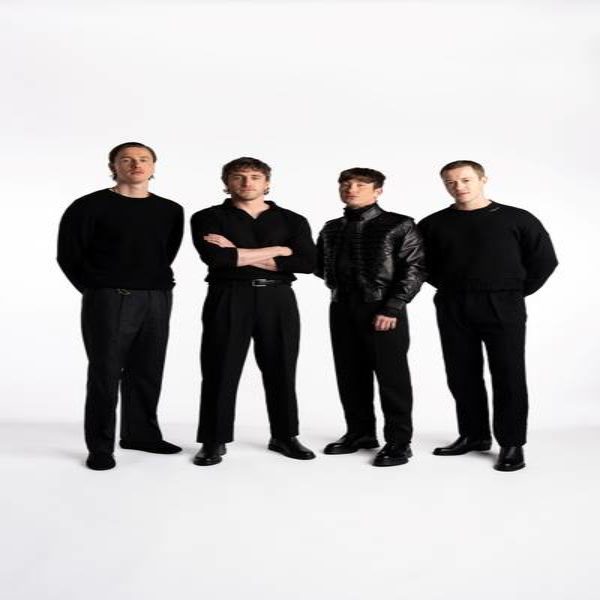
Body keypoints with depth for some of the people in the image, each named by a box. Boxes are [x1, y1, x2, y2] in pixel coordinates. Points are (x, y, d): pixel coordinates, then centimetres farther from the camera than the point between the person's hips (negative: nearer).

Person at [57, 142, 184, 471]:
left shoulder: (171, 211, 9)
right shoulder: (89, 206, -3)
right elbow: (69, 255, -1)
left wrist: (158, 285, 9)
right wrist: (97, 291, 1)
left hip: (157, 300, 5)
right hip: (109, 300, -4)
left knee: (147, 372, 10)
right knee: (105, 373, -1)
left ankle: (141, 433, 25)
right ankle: (100, 447, 7)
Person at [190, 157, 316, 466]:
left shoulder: (293, 220, 10)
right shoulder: (208, 218, 4)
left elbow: (306, 262, -5)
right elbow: (217, 258, -14)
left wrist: (240, 255, -8)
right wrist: (276, 250, -9)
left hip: (278, 299, 2)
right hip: (228, 299, -2)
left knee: (281, 370, 7)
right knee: (221, 371, 1)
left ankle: (284, 436, 22)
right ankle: (214, 441, 13)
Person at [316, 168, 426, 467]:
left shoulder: (399, 225, -3)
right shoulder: (332, 229, 14)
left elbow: (414, 268, -9)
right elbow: (320, 265, 23)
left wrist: (392, 307, -17)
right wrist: (339, 283, 6)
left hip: (383, 310, -6)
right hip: (342, 308, 6)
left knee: (392, 377, -2)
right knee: (350, 375, 10)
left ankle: (398, 441, 7)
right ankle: (360, 432, 25)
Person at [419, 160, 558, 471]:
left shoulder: (517, 219, -1)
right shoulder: (433, 224, 5)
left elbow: (544, 260, 1)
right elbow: (424, 264, 14)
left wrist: (515, 293, 0)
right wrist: (449, 288, 6)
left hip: (502, 307, -3)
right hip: (452, 309, 3)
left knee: (508, 377, 0)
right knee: (462, 376, 9)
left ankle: (512, 443, 9)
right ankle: (474, 435, 23)